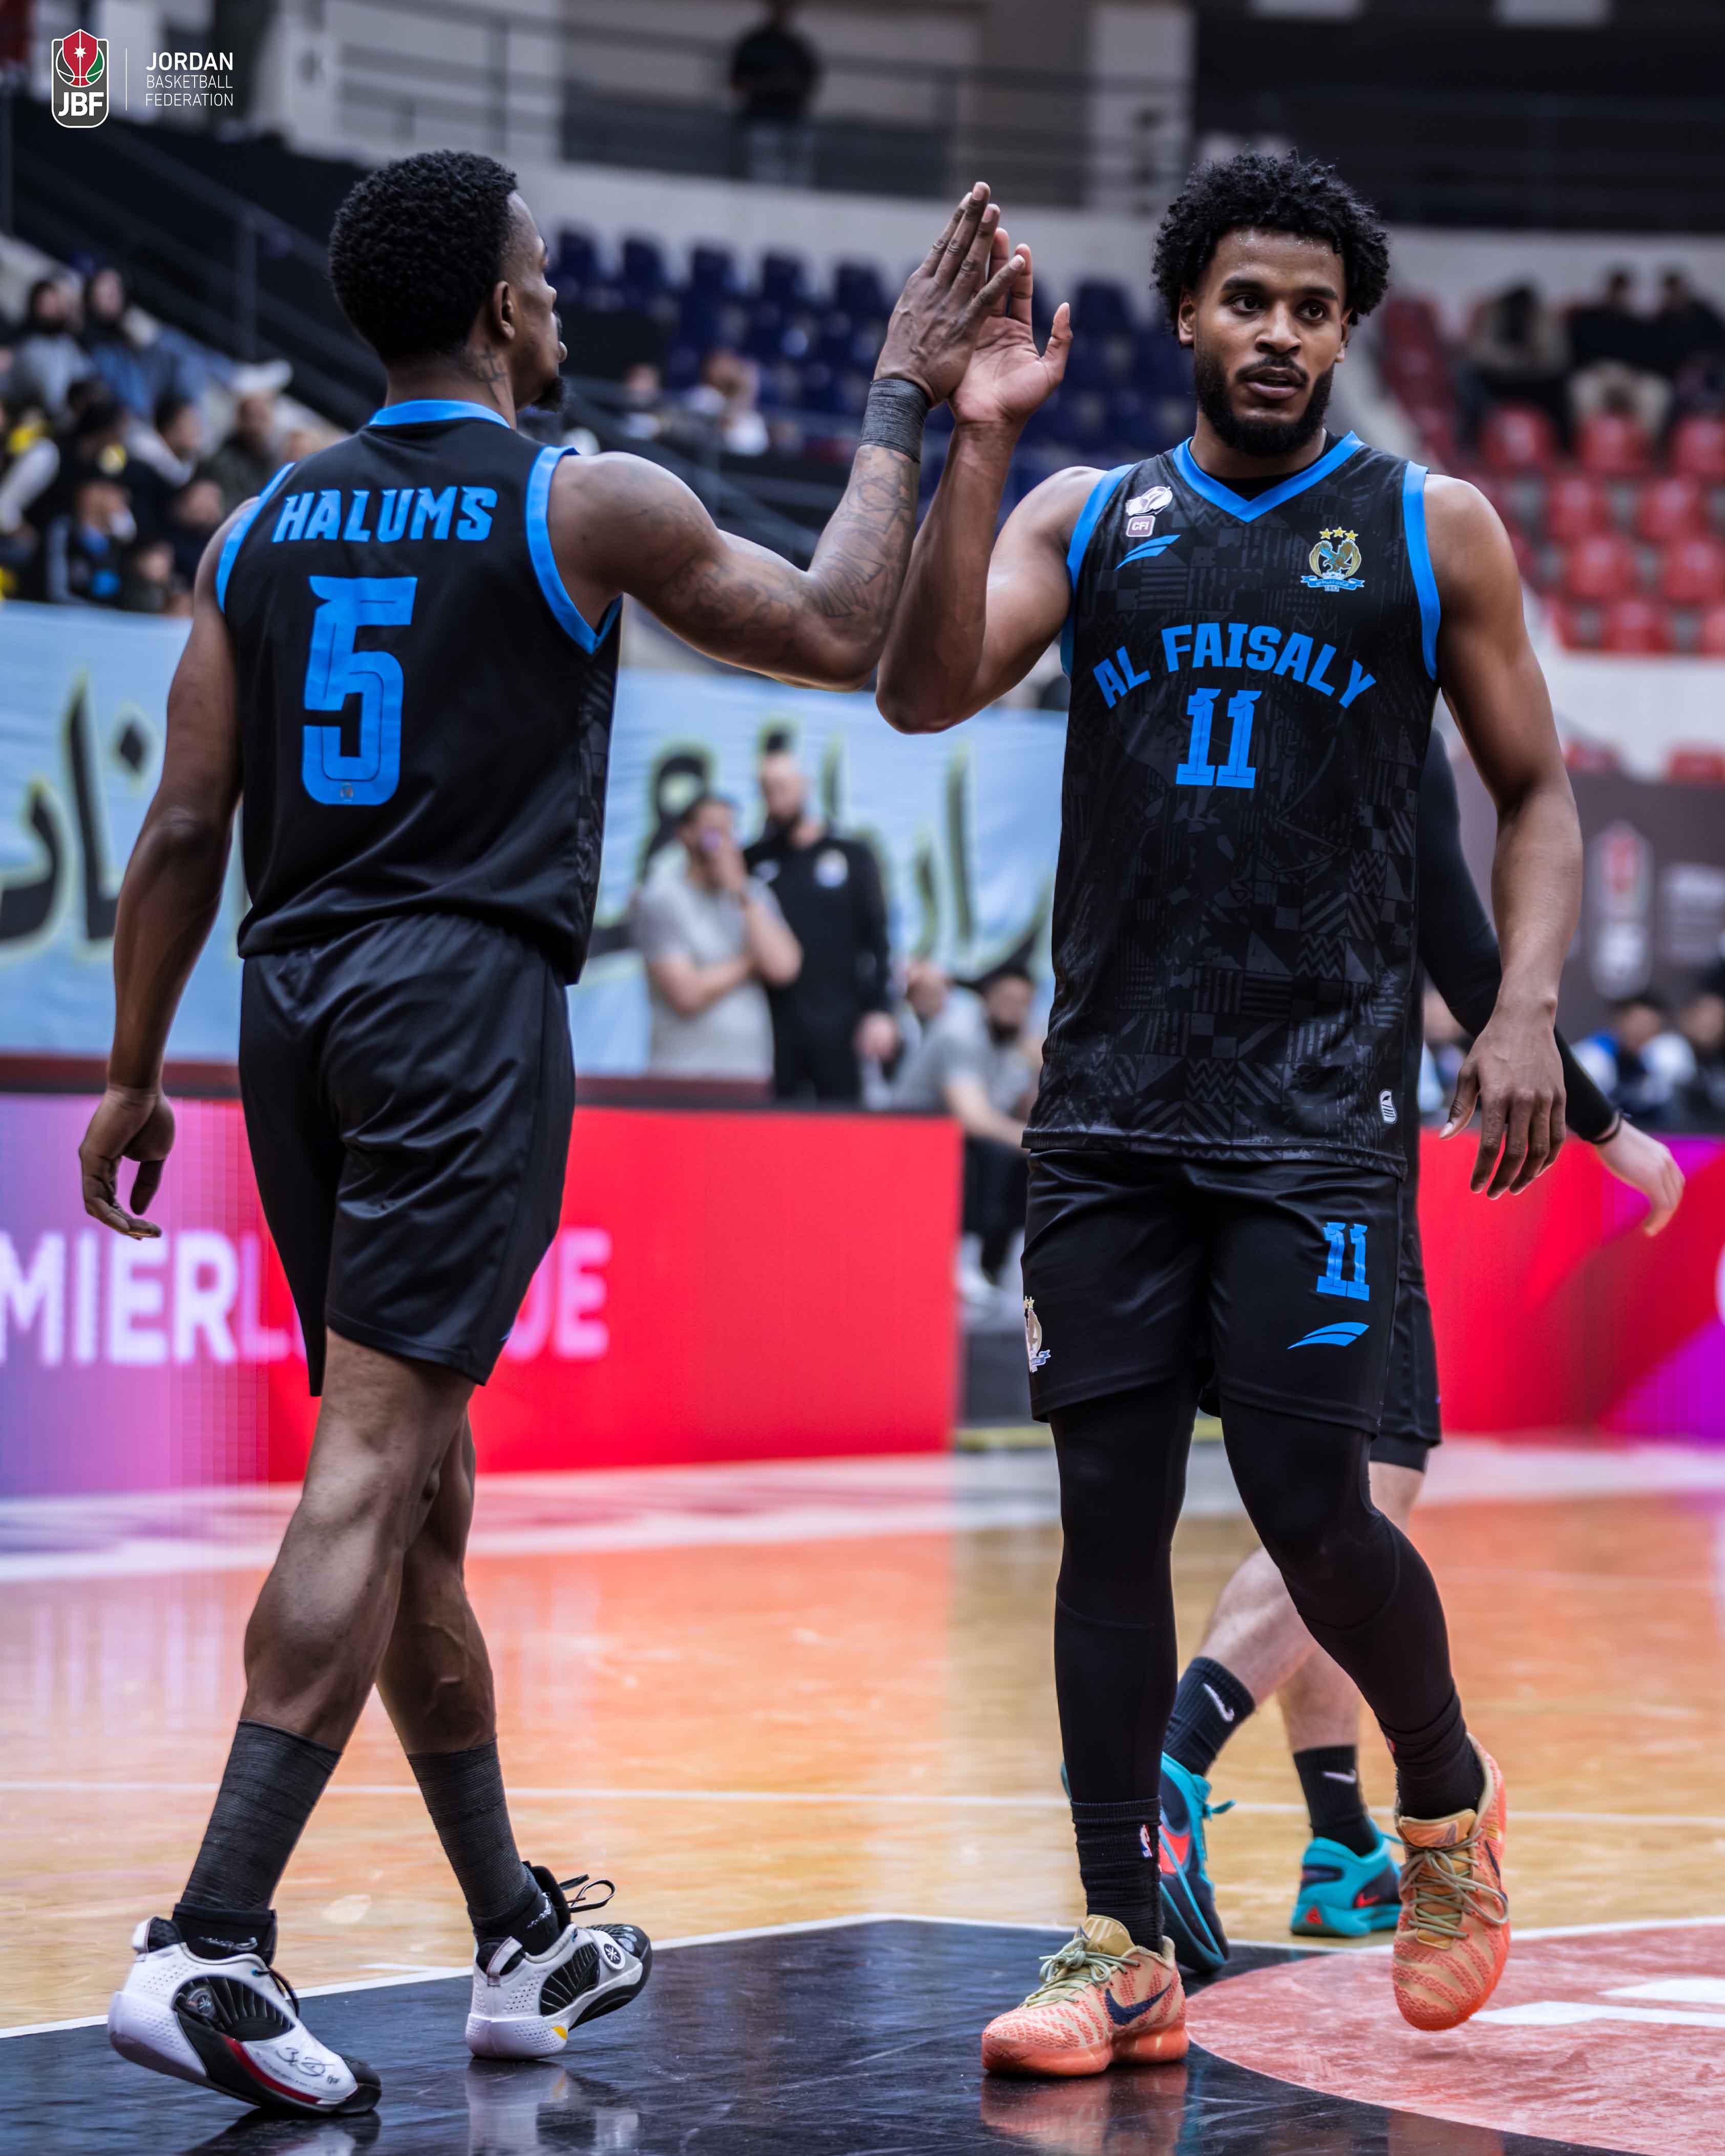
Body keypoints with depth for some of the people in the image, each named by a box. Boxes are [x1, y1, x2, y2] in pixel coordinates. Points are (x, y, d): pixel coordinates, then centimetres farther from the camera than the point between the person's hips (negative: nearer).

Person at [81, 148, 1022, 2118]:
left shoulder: (262, 527, 12)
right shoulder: (586, 508, -2)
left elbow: (184, 828, 9)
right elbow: (838, 634, 9)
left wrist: (133, 1074, 15)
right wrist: (897, 404, 18)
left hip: (292, 999, 6)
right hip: (466, 995, -6)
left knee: (417, 1484, 13)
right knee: (369, 1472, -12)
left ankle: (522, 1945, 24)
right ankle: (209, 1942, -22)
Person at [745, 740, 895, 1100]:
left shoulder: (852, 855, 7)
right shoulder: (754, 862, 10)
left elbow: (878, 938, 3)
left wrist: (881, 1012, -4)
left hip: (836, 1025, -1)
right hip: (773, 1024, 1)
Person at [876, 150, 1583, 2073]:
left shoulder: (1433, 530, 4)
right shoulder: (1089, 519, 8)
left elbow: (1535, 788, 8)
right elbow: (923, 693, -6)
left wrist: (1526, 1006, -6)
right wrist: (974, 440, -14)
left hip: (1317, 1109, -2)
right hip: (1108, 1106, 2)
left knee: (1311, 1511, -8)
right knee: (1109, 1515, 1)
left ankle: (1447, 1807, 22)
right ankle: (1125, 1951, 8)